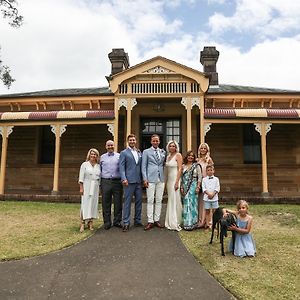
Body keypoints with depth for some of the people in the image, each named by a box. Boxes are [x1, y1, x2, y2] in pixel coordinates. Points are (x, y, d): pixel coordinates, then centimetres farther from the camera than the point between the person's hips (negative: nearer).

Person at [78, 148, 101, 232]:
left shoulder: (98, 166, 10)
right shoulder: (84, 164, 2)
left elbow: (99, 178, 13)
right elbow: (81, 177, -2)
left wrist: (99, 188, 8)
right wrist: (81, 187, -8)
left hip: (95, 187, 3)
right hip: (86, 187, -3)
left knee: (93, 204, 3)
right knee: (85, 204, -5)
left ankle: (90, 222, 11)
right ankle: (82, 223, 0)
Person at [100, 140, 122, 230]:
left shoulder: (119, 156, 7)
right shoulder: (102, 157, 13)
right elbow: (100, 170, 14)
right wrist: (99, 181, 8)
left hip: (117, 181, -1)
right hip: (105, 182, 1)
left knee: (118, 202, 4)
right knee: (106, 203, 4)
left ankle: (117, 221, 16)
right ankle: (107, 222, 14)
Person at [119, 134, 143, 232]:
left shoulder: (139, 153, 16)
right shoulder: (124, 153, 2)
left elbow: (141, 166, 17)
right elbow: (121, 167, -5)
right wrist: (124, 179, -17)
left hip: (138, 181, 5)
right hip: (129, 181, -5)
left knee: (139, 201, 10)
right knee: (127, 202, -2)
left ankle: (138, 221, 22)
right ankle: (126, 223, 5)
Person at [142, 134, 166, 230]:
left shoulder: (163, 152, 13)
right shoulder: (146, 152, 4)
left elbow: (163, 165, 16)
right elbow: (143, 166, 1)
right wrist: (145, 179, -7)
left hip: (161, 179, 3)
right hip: (151, 179, -3)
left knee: (159, 200, 6)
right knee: (150, 200, -2)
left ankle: (157, 220, 15)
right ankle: (150, 221, 5)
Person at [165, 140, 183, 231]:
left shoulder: (178, 155, -6)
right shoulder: (168, 156, 15)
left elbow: (180, 169, -12)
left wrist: (177, 182, -19)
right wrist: (166, 181, 10)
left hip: (175, 179, -7)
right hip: (169, 179, 7)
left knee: (175, 200, -4)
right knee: (170, 200, 10)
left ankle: (175, 223, 4)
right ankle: (170, 222, 19)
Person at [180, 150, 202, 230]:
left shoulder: (196, 166, 4)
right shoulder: (183, 166, 11)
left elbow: (200, 177, 0)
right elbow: (181, 177, 10)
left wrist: (198, 187, -8)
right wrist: (181, 187, 2)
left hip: (193, 187, -3)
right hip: (185, 187, 3)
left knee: (192, 203, -3)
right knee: (186, 204, 3)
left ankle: (192, 223, 4)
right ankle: (186, 223, 11)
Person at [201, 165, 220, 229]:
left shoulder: (216, 179, 6)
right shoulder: (204, 179, 6)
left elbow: (217, 188, 0)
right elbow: (203, 188, -1)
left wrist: (213, 194, -13)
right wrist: (208, 193, -15)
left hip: (214, 197, 0)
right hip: (206, 197, 0)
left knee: (214, 211, 3)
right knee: (207, 211, 5)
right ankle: (207, 224, 11)